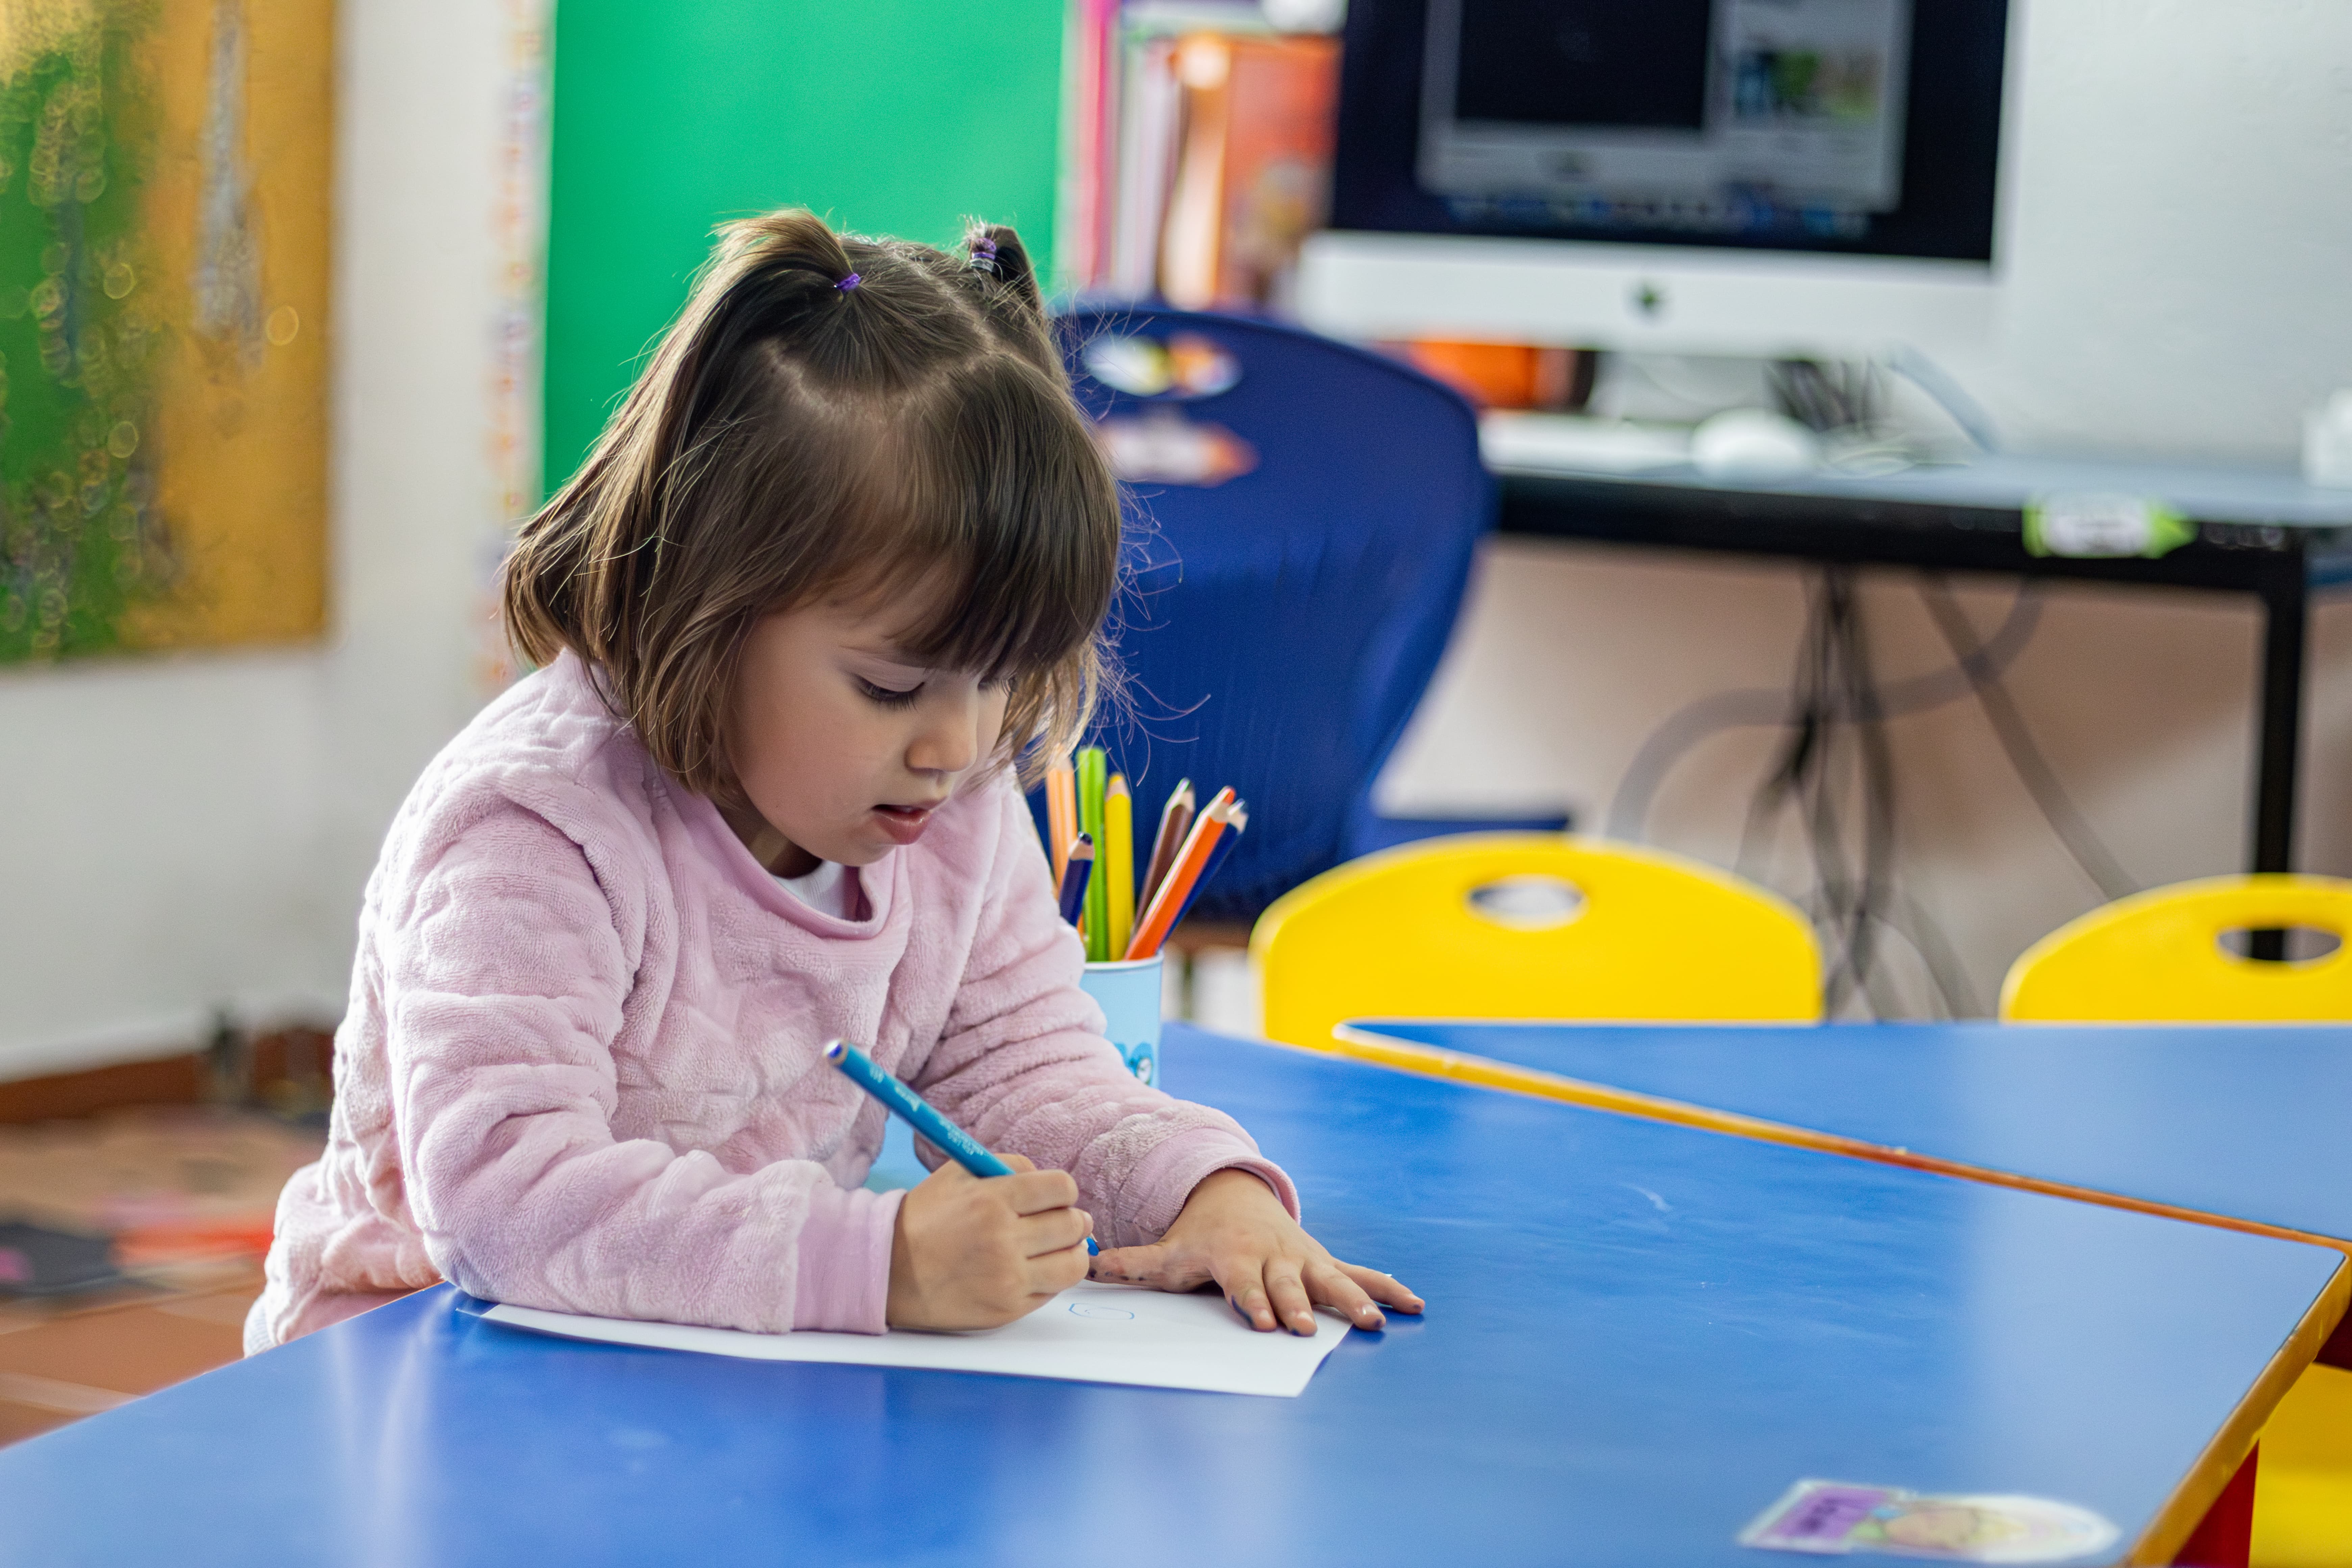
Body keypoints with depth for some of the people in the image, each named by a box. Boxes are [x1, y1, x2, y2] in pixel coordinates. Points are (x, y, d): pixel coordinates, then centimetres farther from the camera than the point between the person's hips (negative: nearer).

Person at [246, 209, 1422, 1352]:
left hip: (765, 1377, 5)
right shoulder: (536, 835, -23)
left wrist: (1208, 1188, -14)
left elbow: (1025, 1073, 7)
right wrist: (882, 1262, -40)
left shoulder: (959, 813, 0)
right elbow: (500, 1193, -32)